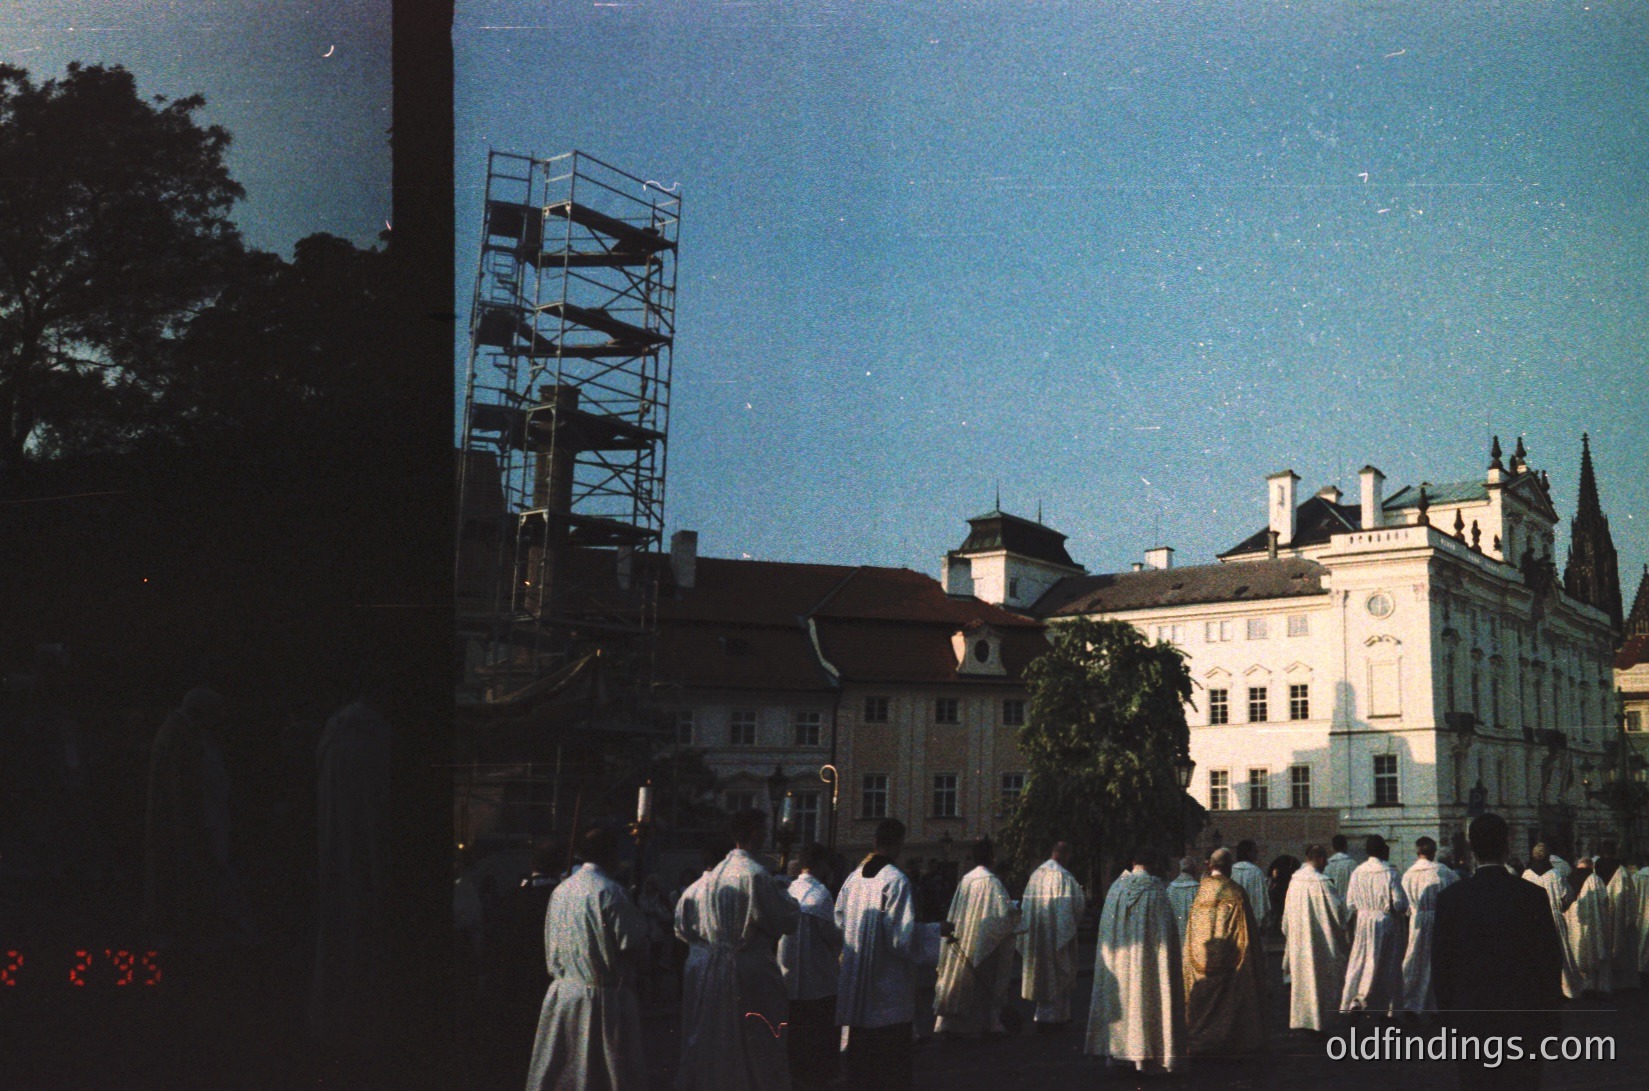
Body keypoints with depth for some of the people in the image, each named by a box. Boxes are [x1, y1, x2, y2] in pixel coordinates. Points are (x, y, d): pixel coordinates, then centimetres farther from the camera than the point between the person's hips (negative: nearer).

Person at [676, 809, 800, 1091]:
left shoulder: (715, 874, 6)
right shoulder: (756, 875, -18)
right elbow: (787, 920, -11)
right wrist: (781, 887, 3)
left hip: (714, 968, 7)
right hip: (752, 970, -7)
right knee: (757, 1045, 3)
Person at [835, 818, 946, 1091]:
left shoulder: (854, 877, 2)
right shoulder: (896, 881, -17)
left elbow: (839, 923, 11)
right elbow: (902, 935, -18)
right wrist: (937, 930, -4)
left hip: (856, 984, 6)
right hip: (890, 989, -6)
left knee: (860, 1052, 15)